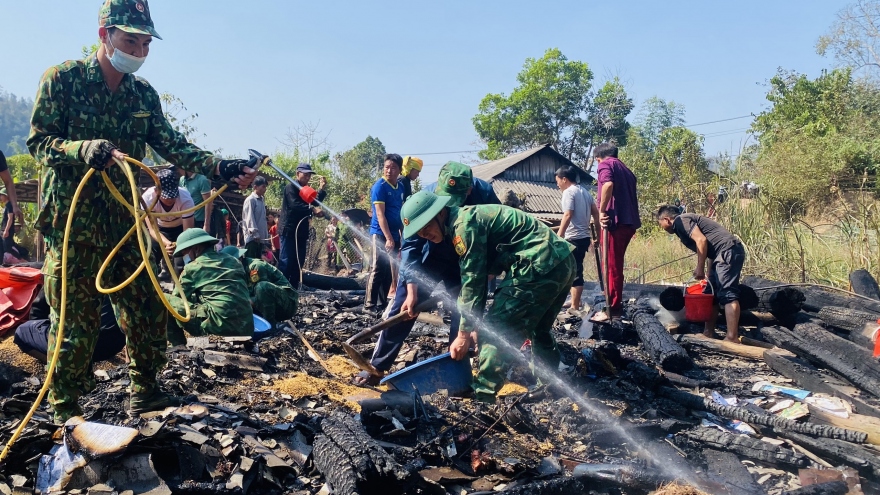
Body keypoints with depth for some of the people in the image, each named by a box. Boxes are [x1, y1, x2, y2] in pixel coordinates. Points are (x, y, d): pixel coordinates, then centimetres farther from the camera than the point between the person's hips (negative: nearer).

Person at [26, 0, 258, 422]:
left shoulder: (143, 94, 9)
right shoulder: (62, 79, -5)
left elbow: (172, 145, 3)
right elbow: (38, 142, -8)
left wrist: (220, 167, -11)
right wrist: (86, 149, -28)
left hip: (124, 223, 5)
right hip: (72, 224, -5)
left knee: (148, 309, 9)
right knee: (76, 319, 0)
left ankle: (144, 394, 27)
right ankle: (65, 411, 16)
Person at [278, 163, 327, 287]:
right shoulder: (290, 187, -6)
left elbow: (314, 203, 9)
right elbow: (295, 205, -22)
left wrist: (321, 189, 4)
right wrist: (312, 209, -32)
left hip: (301, 232, 8)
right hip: (289, 231, -8)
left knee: (298, 263, 8)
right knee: (286, 261, -11)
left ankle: (293, 289, 12)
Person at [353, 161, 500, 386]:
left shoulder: (485, 193, -27)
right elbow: (410, 245, -26)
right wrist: (411, 290, -32)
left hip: (466, 262, 1)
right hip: (428, 258, -1)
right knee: (402, 310, -2)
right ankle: (376, 368, 6)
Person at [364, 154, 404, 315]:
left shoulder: (400, 188, 11)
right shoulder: (379, 186, -11)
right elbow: (380, 214, -16)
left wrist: (402, 234, 15)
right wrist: (388, 238, -21)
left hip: (394, 234, 7)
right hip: (380, 234, -7)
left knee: (389, 270, 10)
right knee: (378, 270, -7)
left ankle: (382, 304, 18)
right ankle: (369, 305, -2)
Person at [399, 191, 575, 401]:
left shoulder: (464, 224, -12)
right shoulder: (470, 219, 19)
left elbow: (473, 281, -12)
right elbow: (480, 278, 22)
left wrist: (464, 333, -6)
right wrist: (471, 328, 22)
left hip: (539, 265, -11)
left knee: (495, 330, -5)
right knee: (539, 330, 26)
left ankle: (481, 396, -1)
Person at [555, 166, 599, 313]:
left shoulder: (569, 192, -9)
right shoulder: (585, 192, 17)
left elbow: (568, 215, -20)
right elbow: (596, 213, 16)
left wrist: (558, 236, -20)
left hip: (573, 238, -9)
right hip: (584, 237, 9)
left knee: (574, 272, -5)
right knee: (576, 271, 17)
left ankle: (575, 307, -2)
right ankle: (575, 302, 26)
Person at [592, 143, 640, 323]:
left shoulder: (605, 165, 1)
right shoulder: (625, 170, 26)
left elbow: (608, 184, -20)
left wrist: (602, 211, -16)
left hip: (615, 220, -8)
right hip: (628, 221, 8)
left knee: (611, 266, -4)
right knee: (616, 265, 16)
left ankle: (613, 309, -2)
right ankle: (615, 305, 20)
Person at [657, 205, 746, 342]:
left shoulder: (681, 221, -3)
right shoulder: (685, 221, 25)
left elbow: (701, 240, -16)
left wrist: (700, 268, -12)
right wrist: (709, 274, 21)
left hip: (728, 251, -11)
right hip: (725, 254, 11)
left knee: (727, 294, -16)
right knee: (710, 293, 14)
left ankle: (732, 338, -21)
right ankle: (709, 333, 18)